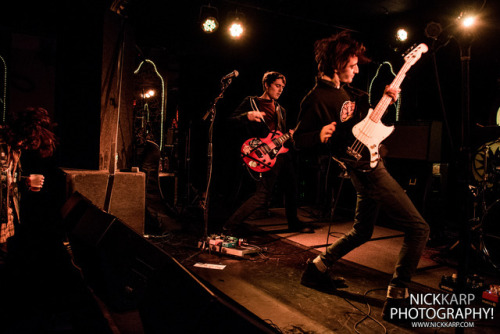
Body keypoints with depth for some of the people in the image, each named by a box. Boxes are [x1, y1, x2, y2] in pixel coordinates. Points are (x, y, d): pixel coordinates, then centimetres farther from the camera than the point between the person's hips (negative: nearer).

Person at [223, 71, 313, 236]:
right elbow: (232, 121, -3)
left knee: (291, 187, 12)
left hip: (282, 152, 8)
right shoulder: (251, 102, 5)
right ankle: (232, 225, -1)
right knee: (262, 195, -13)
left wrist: (290, 135, 4)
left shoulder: (281, 110, 24)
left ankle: (294, 223, 33)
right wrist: (247, 116, -23)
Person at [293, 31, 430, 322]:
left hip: (370, 165, 10)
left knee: (363, 231, 21)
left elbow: (369, 115, 23)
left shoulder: (346, 87, 11)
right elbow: (300, 139, -11)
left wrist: (387, 98, 3)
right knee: (418, 228, -7)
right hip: (367, 170, -10)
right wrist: (320, 135, -32)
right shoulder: (316, 99, -15)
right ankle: (397, 297, -1)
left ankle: (319, 268, 29)